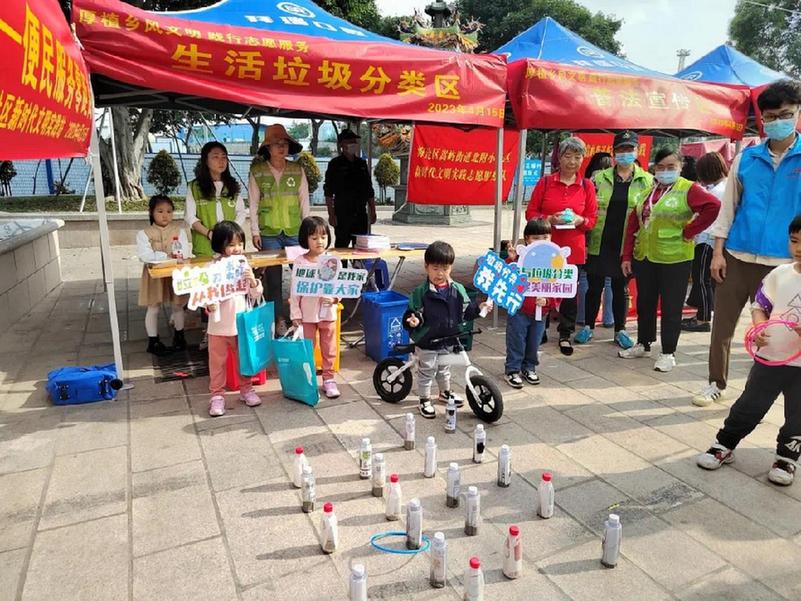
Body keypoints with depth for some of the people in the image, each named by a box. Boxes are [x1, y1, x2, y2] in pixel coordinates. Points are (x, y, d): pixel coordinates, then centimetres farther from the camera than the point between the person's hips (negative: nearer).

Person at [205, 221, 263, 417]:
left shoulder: (244, 266, -1)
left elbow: (256, 294, 3)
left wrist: (253, 281, -17)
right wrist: (209, 305, -30)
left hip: (242, 324, 3)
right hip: (219, 326, -3)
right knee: (217, 362, 8)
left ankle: (246, 389, 33)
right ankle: (217, 395, 21)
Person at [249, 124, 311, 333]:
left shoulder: (297, 170, 5)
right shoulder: (257, 171, 3)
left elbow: (304, 201, 8)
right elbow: (253, 203, 4)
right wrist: (255, 231, -1)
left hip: (295, 231, 1)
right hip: (269, 233, -1)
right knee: (273, 277, 3)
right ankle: (279, 319, 13)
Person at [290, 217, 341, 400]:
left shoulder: (333, 260, -3)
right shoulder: (300, 262, -6)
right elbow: (295, 290, -4)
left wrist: (335, 298, -21)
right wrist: (295, 314, -6)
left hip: (328, 312, 1)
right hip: (307, 314, -1)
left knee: (329, 349, 12)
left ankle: (328, 379, 25)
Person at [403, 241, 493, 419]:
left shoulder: (458, 290, -5)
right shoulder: (420, 293, -17)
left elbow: (466, 311, 5)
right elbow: (410, 315, -16)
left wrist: (480, 308, -9)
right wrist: (413, 321, -36)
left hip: (448, 340, 5)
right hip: (426, 342, -4)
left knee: (444, 369, 25)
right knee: (426, 371, 9)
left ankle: (445, 393, 48)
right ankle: (425, 400, 28)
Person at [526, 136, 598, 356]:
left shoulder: (587, 186, 6)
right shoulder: (545, 182, 2)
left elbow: (592, 219, 9)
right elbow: (530, 213, 2)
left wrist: (580, 220, -13)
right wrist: (550, 219, -15)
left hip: (573, 248, 1)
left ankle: (565, 335, 20)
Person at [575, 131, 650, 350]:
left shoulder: (647, 181, 4)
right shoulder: (599, 178, 4)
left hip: (626, 245, 0)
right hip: (599, 243, 0)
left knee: (621, 288, 10)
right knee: (595, 286, 7)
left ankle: (620, 330, 22)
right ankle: (588, 327, 21)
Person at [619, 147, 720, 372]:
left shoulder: (688, 189, -6)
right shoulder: (647, 190, 11)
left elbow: (713, 206, -21)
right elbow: (633, 223, 10)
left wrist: (688, 232, -16)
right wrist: (627, 256, 5)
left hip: (674, 258, -6)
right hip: (643, 257, 6)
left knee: (671, 307, 3)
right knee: (644, 303, 16)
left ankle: (668, 353, 13)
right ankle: (643, 345, 31)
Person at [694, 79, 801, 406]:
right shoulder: (746, 158, 4)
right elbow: (728, 207, 7)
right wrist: (717, 252, 1)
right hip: (737, 257, 2)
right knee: (722, 324, 7)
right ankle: (716, 383, 24)